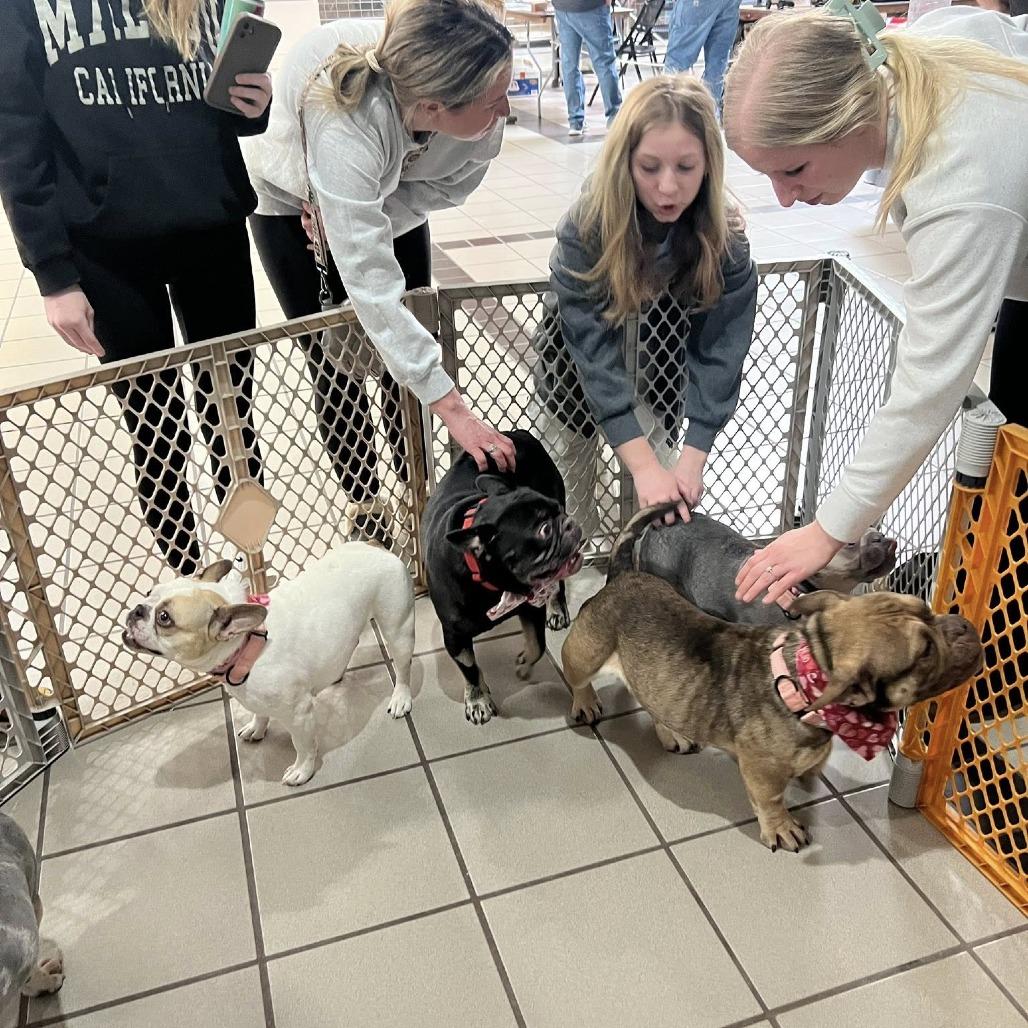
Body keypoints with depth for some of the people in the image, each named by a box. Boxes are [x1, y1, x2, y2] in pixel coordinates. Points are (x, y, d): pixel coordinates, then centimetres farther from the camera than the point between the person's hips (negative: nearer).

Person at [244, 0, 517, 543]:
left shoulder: (480, 110, -34)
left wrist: (361, 221, -29)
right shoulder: (344, 124, -46)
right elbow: (370, 283, -48)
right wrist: (453, 408, -49)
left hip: (393, 195, 4)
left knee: (407, 346, 1)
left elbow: (447, 186, -16)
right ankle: (363, 503, 16)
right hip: (294, 201, -3)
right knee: (335, 361, -1)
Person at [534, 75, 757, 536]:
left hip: (663, 346, 1)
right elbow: (595, 353, -38)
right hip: (580, 334, -1)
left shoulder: (724, 238, -27)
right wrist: (644, 466, -45)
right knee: (571, 462, 5)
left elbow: (719, 350, -27)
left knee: (659, 448, -3)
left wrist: (691, 461, -37)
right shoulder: (585, 228, -34)